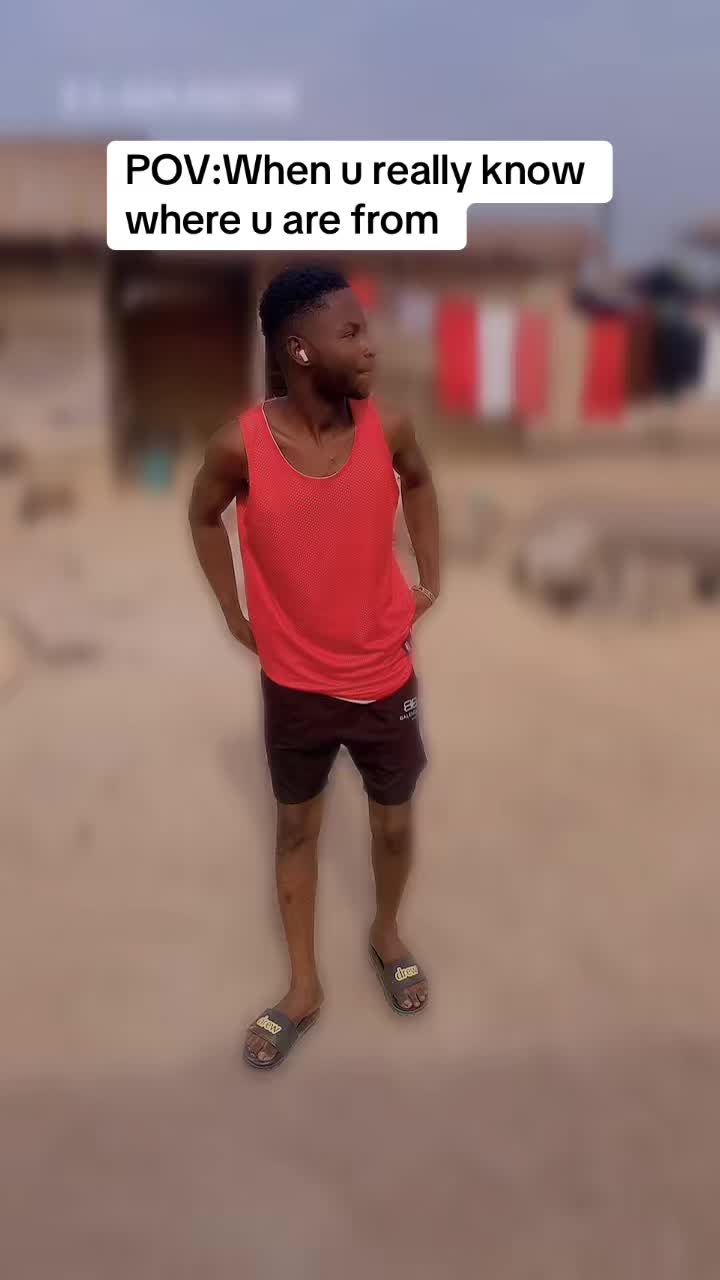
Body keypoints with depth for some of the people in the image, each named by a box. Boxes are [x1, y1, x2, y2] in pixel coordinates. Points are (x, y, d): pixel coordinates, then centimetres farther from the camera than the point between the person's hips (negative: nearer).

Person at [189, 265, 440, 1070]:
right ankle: (303, 986, 36)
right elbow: (204, 517, 2)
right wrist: (235, 615, 1)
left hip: (384, 677, 1)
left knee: (393, 820, 17)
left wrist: (430, 576, 5)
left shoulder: (388, 428, -14)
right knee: (296, 827, 15)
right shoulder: (241, 446, -19)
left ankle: (386, 933, 47)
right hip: (294, 685, -1)